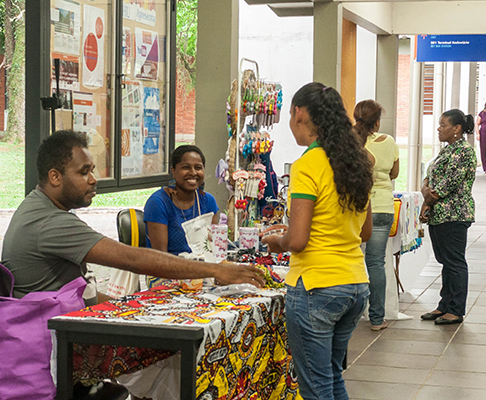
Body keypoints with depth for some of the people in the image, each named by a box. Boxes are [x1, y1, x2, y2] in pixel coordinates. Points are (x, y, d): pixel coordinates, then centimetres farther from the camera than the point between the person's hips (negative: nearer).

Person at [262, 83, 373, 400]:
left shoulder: (308, 166, -15)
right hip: (357, 285, 8)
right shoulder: (357, 162, 7)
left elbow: (297, 241, -19)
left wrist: (277, 241, 2)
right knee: (333, 374, 22)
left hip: (316, 288, -8)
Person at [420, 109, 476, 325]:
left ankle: (456, 311, 3)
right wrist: (426, 190, -6)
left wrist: (428, 202, -8)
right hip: (438, 216, 10)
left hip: (454, 216, -10)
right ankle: (445, 306, 21)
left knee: (455, 262, -3)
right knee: (446, 261, 14)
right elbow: (429, 178, 15)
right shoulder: (446, 150, 17)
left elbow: (451, 183, -18)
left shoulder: (465, 151, -13)